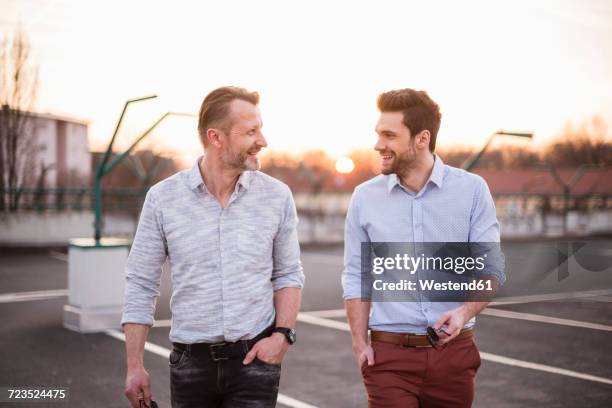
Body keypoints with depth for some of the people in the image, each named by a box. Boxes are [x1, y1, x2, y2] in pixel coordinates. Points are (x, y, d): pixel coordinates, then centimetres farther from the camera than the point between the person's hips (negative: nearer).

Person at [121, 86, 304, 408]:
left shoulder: (277, 196, -2)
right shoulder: (163, 198, -4)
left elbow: (289, 274, 7)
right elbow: (141, 284, 1)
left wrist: (283, 334, -7)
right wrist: (134, 366, -1)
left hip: (254, 359, 0)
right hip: (191, 361, 0)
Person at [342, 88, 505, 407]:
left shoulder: (472, 190, -1)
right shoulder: (365, 197, 2)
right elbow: (356, 277, 6)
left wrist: (465, 312, -19)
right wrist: (359, 343, -2)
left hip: (454, 350, 0)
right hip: (389, 355, 0)